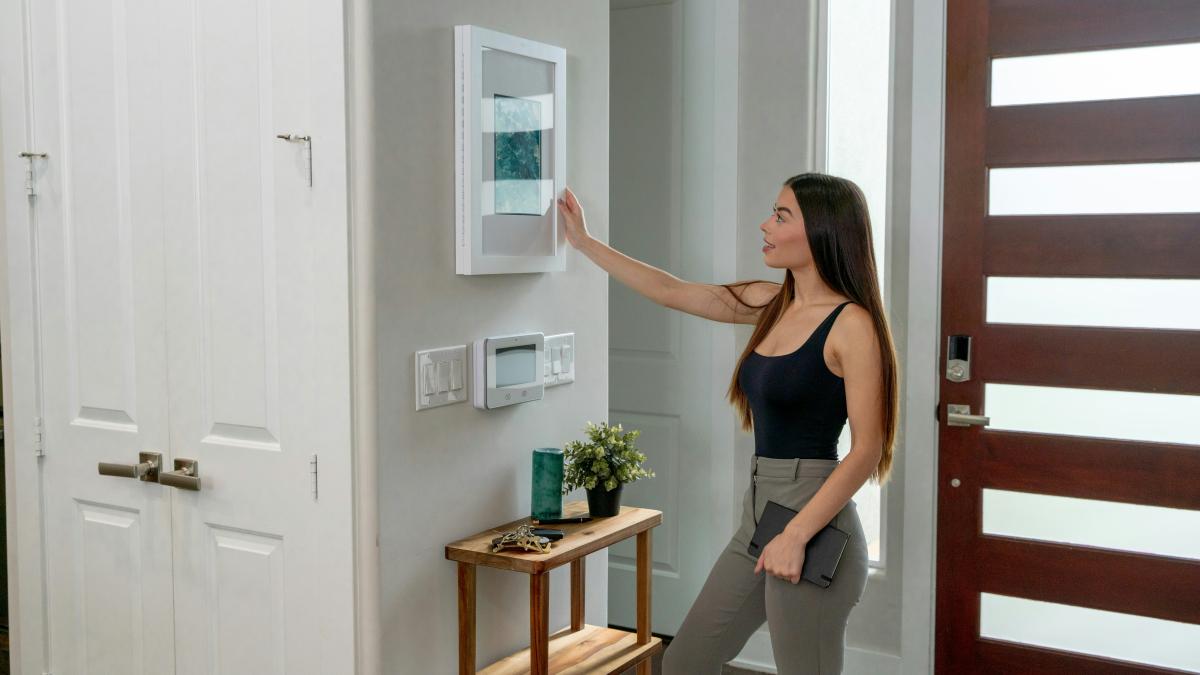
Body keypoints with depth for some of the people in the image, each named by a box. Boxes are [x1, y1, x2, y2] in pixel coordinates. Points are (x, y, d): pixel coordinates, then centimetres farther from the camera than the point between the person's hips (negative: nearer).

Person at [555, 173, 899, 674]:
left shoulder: (851, 323, -12)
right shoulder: (772, 304, 9)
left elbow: (867, 449, -15)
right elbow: (671, 292, 17)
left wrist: (796, 536, -21)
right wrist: (584, 242, 21)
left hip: (813, 521, -8)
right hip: (758, 512, 8)